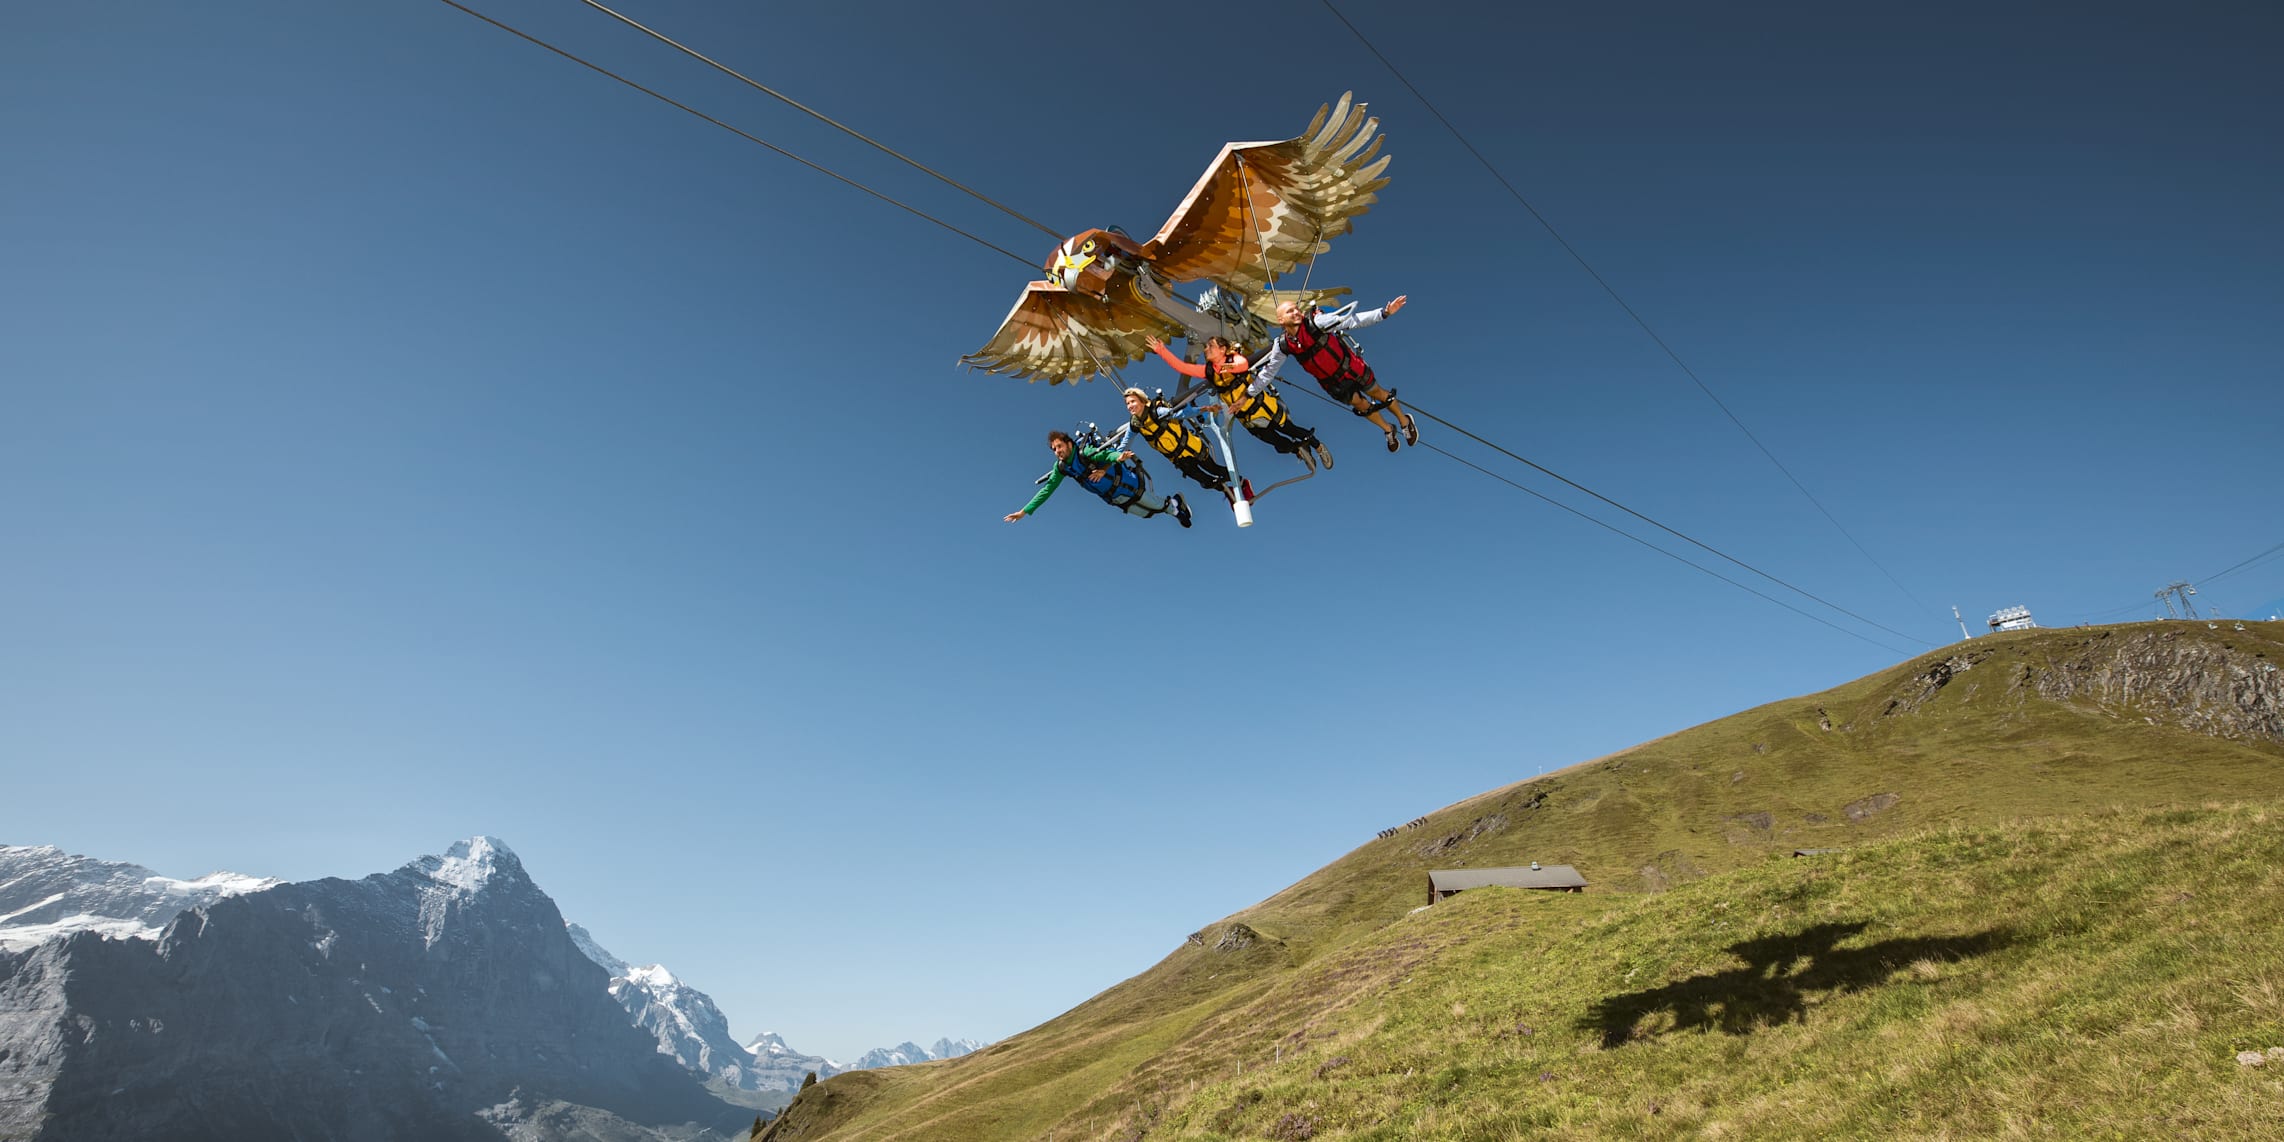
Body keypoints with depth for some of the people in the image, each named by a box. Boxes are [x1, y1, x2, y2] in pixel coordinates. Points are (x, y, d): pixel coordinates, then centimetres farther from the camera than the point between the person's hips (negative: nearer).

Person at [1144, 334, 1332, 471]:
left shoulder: (1234, 359, -17)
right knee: (1279, 445, 11)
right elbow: (1182, 367, -7)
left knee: (1291, 431, 9)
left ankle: (1318, 446, 34)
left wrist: (1235, 367, -65)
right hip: (1247, 418, 5)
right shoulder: (1208, 371, -3)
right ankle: (1299, 450, 40)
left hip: (1266, 408, -5)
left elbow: (1244, 364, -41)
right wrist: (1161, 350, -15)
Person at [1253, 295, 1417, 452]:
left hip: (1351, 367, -2)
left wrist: (1384, 312, -36)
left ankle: (1405, 421, 41)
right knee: (1362, 406, 15)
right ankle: (1388, 430, 43)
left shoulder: (1315, 322, -28)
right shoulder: (1282, 346, -18)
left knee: (1378, 394, 14)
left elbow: (1351, 321, -29)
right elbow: (1267, 372, -4)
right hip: (1333, 383, 2)